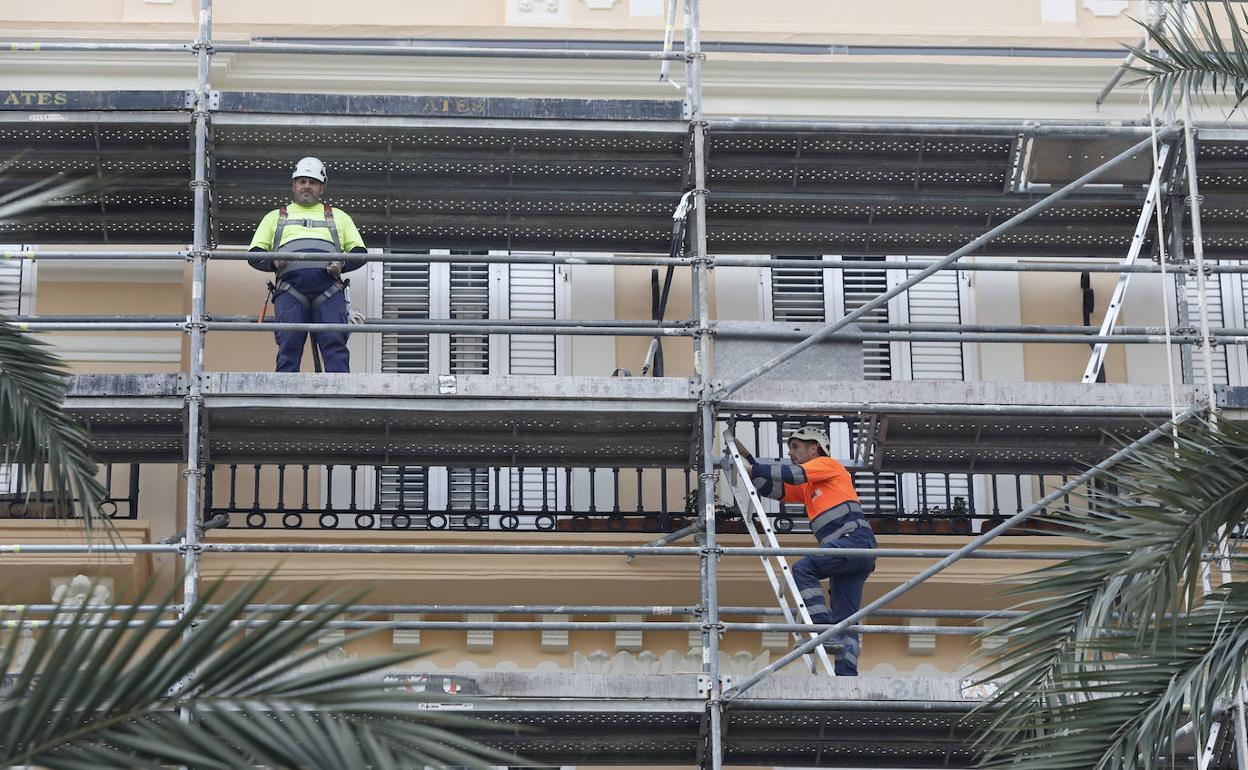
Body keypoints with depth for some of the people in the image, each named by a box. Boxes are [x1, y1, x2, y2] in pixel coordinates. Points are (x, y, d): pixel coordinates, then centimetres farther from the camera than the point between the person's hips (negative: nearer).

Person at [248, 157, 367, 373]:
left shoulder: (338, 217, 29)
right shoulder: (275, 217, 29)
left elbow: (359, 252, 20)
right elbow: (255, 255, 19)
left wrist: (341, 265, -2)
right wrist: (273, 262, -4)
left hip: (328, 289, 0)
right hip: (290, 286, 0)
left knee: (334, 342, -17)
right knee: (289, 345, -14)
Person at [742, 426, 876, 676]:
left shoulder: (828, 464, 7)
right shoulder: (806, 487, 29)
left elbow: (794, 474, -7)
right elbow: (771, 489, 24)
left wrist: (753, 469, -4)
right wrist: (747, 459, 16)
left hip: (856, 538, -9)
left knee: (803, 569, -24)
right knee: (844, 619, 1)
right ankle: (846, 675, -5)